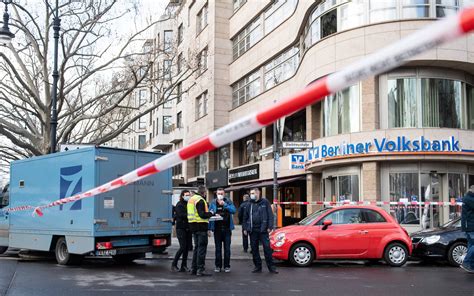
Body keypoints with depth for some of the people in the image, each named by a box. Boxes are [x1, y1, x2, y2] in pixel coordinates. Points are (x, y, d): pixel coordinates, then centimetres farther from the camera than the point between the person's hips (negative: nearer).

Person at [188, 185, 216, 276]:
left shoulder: (191, 199, 15)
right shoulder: (200, 200, -14)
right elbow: (202, 215, -21)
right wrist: (211, 214, -5)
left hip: (193, 226, 9)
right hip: (201, 226, -9)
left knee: (196, 247, 16)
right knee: (202, 248, -5)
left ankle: (194, 268, 19)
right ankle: (200, 269, -6)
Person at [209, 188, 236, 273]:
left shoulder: (228, 202, 1)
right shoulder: (213, 203, 3)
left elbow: (233, 211, -14)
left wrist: (225, 204, -21)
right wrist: (209, 228, 0)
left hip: (227, 228, -1)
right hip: (217, 229, 1)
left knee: (227, 248, 4)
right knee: (218, 248, 6)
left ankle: (227, 266, 12)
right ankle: (218, 266, 14)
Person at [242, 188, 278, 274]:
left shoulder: (265, 202, 1)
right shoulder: (249, 204, 11)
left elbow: (270, 215, -2)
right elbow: (245, 217, 15)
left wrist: (270, 227, -10)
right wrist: (245, 228, 8)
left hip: (263, 230, -4)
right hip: (253, 230, 4)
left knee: (267, 248, -5)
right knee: (254, 249, 6)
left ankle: (271, 267, 1)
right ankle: (258, 267, 16)